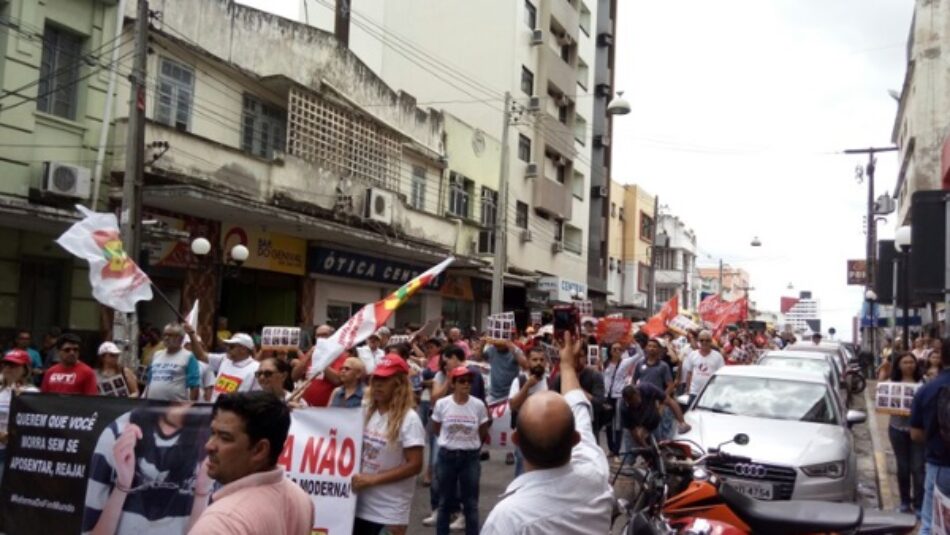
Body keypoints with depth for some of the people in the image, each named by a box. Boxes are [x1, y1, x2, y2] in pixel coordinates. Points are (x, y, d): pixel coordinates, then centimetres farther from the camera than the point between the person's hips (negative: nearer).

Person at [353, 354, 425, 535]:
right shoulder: (367, 412, 4)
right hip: (360, 504, 6)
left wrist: (373, 479, -18)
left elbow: (415, 465, -17)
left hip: (389, 512, -6)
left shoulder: (409, 419, -14)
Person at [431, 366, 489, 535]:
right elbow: (436, 430, 9)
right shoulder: (442, 404, -8)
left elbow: (483, 434, 6)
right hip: (446, 456, 0)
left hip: (470, 458, 0)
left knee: (471, 503, 8)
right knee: (445, 502, 12)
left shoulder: (478, 405, -9)